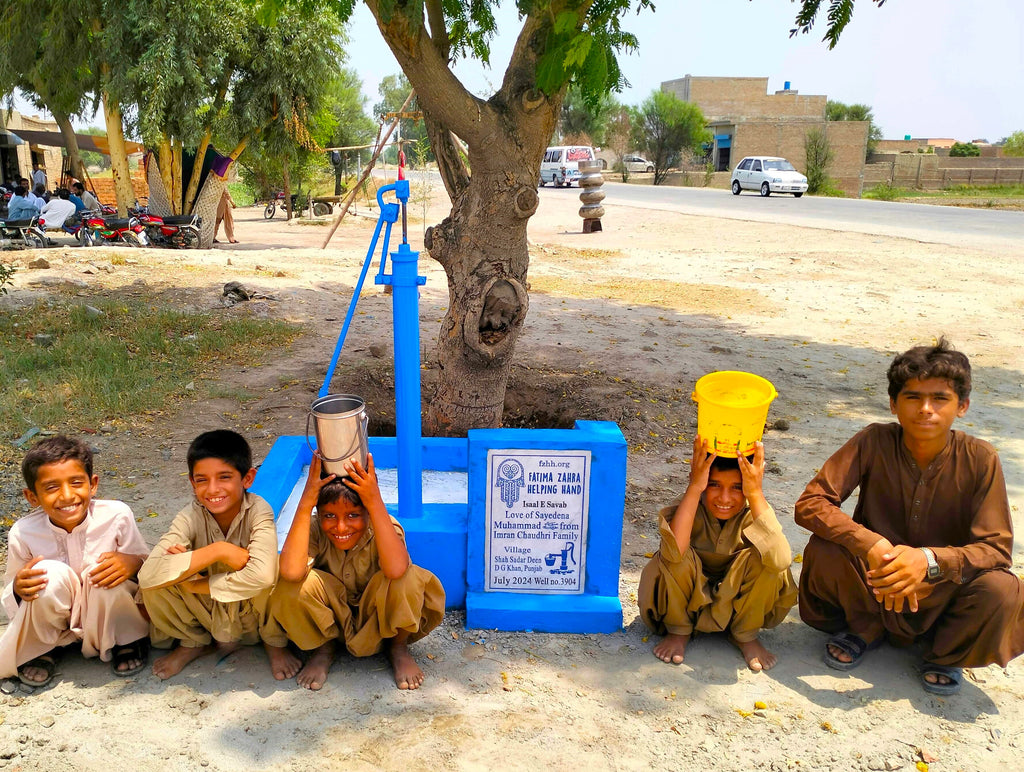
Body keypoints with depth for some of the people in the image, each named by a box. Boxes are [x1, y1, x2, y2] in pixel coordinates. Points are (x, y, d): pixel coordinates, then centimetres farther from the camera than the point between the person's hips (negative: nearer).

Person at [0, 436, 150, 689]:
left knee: (106, 576, -32)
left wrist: (133, 563, -32)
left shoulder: (117, 515, -20)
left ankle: (128, 640, -2)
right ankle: (43, 647, 0)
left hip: (109, 614, 0)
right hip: (51, 619, 1)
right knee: (51, 574, -29)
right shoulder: (23, 533, -16)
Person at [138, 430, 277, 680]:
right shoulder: (191, 517, -20)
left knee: (272, 573, -34)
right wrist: (218, 551, -37)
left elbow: (262, 574, -43)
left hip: (251, 610, -2)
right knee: (154, 587, -22)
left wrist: (196, 584, -30)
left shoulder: (258, 511, -26)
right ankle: (194, 643, 9)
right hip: (209, 611, 3)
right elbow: (148, 575, -35)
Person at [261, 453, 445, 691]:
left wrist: (376, 502, -48)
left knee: (407, 580, -33)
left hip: (378, 618, -1)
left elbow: (395, 569, -48)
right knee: (293, 584, -29)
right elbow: (291, 571, -43)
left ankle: (398, 647, 0)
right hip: (328, 621, 1)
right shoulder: (315, 530, -22)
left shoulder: (384, 528, -24)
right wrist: (306, 501, -42)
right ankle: (324, 648, 3)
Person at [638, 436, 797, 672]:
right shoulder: (690, 505, -24)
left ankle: (745, 634, -1)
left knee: (765, 558, -27)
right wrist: (694, 487, -47)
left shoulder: (754, 511, -20)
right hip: (689, 597, -1)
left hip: (738, 598, 1)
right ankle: (678, 630, -3)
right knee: (673, 560, -32)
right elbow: (674, 552, -47)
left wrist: (756, 494, -44)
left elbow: (781, 560, -42)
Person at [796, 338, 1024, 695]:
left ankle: (946, 653, 6)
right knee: (824, 551, -29)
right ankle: (863, 630, 5)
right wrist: (871, 545, -38)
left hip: (941, 593, 0)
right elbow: (809, 503, -22)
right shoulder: (874, 443, -16)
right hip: (875, 585, 0)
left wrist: (930, 560, -36)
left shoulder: (979, 459, -15)